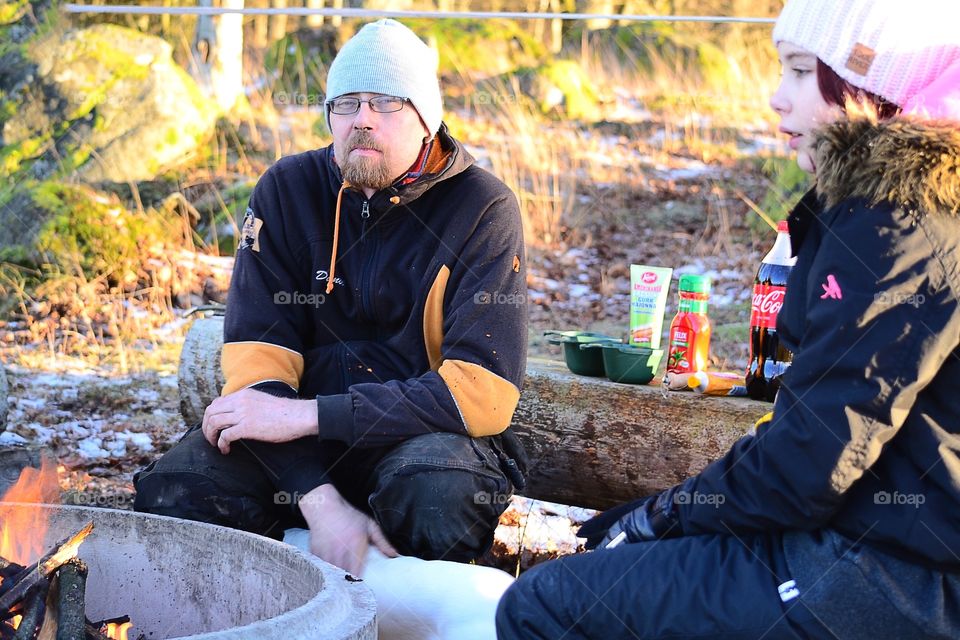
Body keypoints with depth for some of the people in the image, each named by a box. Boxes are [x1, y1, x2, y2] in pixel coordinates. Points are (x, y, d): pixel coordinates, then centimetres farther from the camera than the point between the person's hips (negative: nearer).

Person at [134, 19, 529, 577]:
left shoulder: (482, 211, -10)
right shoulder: (288, 190, -1)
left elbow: (485, 390, -19)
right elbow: (257, 357, -9)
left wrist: (308, 415, -23)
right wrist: (319, 499, -26)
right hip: (300, 444, 3)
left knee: (441, 495, -36)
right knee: (171, 494, -23)